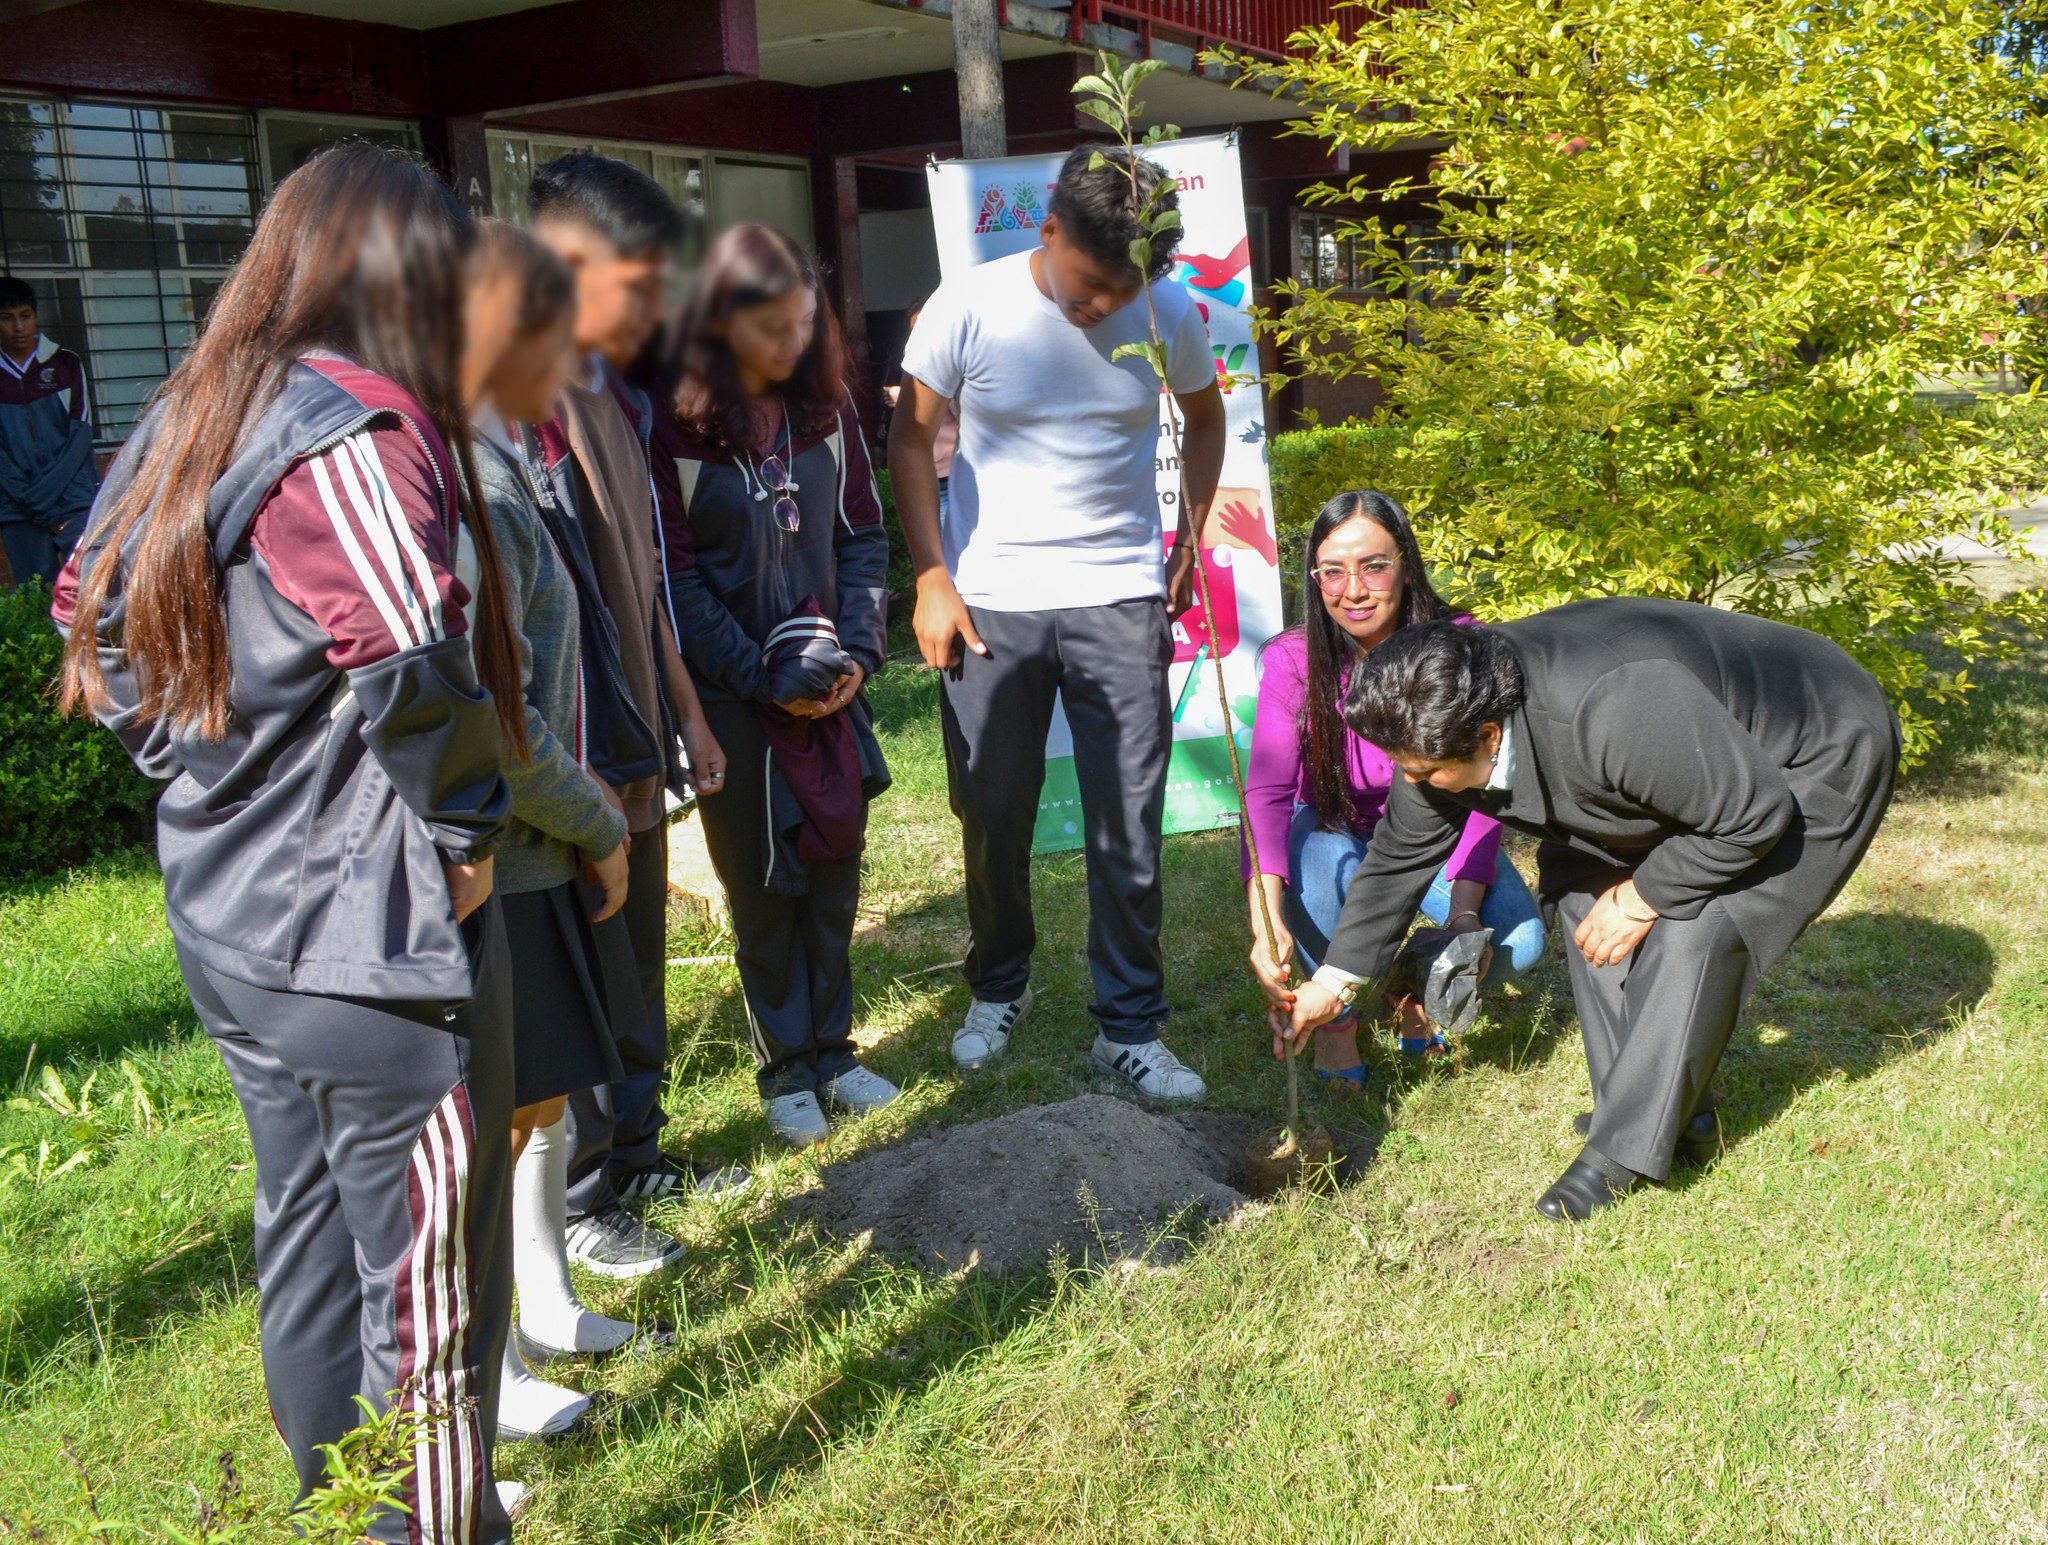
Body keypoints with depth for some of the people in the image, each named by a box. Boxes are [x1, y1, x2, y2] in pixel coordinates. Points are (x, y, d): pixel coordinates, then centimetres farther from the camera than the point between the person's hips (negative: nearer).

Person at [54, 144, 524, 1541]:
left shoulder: (190, 421, 8)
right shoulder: (356, 430, -19)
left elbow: (96, 618, 16)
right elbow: (414, 670, -29)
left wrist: (205, 778, 15)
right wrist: (463, 833, -14)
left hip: (234, 927, 9)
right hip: (375, 942, -9)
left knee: (309, 1250, 24)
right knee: (430, 1288, 6)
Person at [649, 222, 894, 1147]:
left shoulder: (826, 409, 5)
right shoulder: (679, 423, -11)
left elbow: (862, 535, 9)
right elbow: (675, 574, -11)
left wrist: (859, 649, -3)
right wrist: (761, 677, -13)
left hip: (832, 686, 5)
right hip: (737, 696, -4)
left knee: (835, 865, 10)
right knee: (764, 881, 5)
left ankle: (831, 1048, 25)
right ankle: (785, 1069, 20)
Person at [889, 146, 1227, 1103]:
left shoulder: (1170, 313, -4)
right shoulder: (969, 308, -9)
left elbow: (1203, 418, 16)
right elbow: (911, 441, 0)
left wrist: (1190, 539, 8)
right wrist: (932, 579, -4)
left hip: (1119, 600, 1)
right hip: (989, 602, 0)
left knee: (1128, 827, 2)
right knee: (992, 819, 11)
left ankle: (1129, 1029, 16)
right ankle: (999, 987, 35)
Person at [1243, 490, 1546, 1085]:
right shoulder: (1292, 661, -23)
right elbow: (1267, 792, -32)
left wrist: (1465, 908, -38)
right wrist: (1266, 922, -48)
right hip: (1334, 830, -1)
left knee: (1518, 940, -23)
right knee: (1321, 862, -36)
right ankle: (1336, 1016, -8)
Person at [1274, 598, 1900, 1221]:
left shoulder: (1610, 711, -43)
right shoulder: (1443, 723, -17)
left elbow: (1758, 813, -32)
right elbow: (1401, 854, -1)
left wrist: (1642, 897, -21)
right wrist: (1333, 982, 3)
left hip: (1816, 765, -8)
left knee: (1691, 928, -23)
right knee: (1583, 885, 1)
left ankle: (1628, 1148, -10)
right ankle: (1682, 1108, 11)